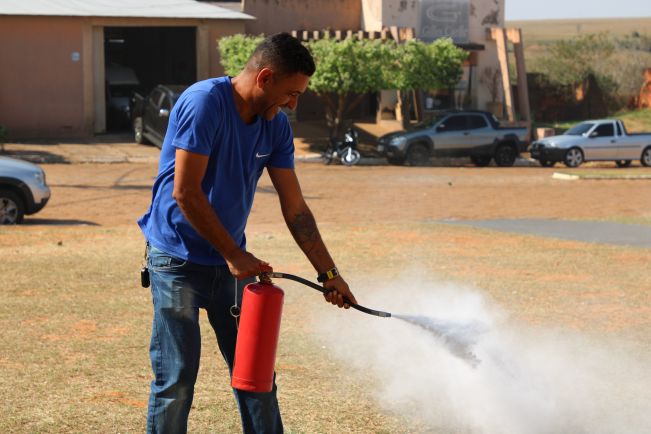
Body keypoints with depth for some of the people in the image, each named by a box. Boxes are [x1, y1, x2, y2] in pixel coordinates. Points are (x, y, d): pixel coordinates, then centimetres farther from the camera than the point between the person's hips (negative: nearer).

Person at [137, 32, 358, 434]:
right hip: (178, 260, -7)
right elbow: (185, 193, -22)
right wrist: (234, 255, -18)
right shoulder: (204, 102, -19)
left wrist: (328, 271, 0)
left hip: (231, 262, 7)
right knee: (176, 382, -3)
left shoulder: (276, 126, 2)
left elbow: (295, 208, 6)